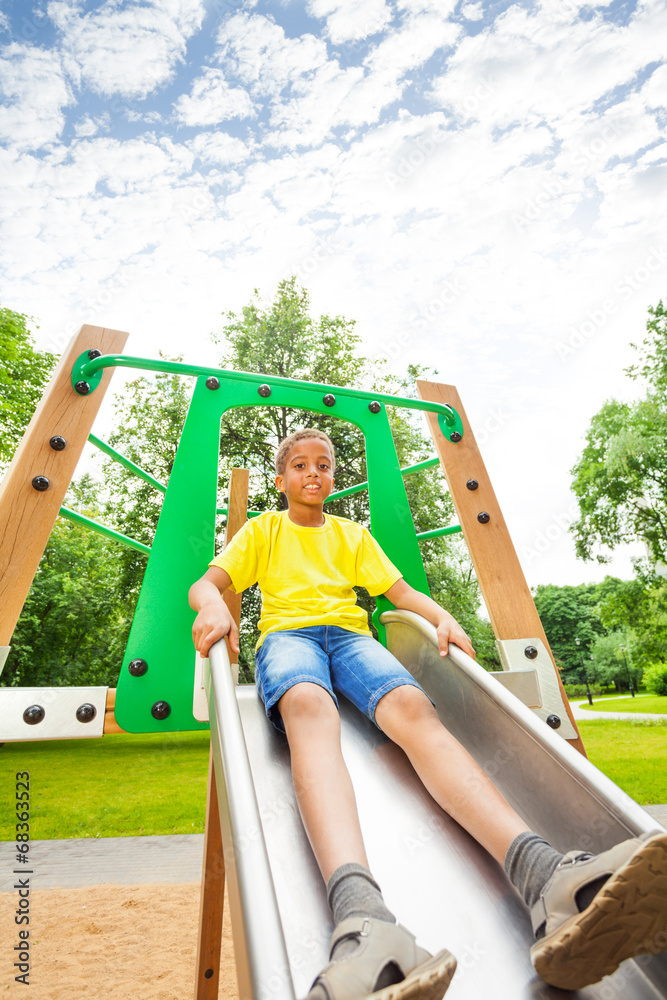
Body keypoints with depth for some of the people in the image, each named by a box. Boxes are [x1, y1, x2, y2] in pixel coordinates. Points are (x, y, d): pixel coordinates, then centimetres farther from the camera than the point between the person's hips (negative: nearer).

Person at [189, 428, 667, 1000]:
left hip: (350, 632, 2)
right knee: (309, 707, -38)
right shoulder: (262, 530, 23)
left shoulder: (353, 534, 27)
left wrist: (442, 615, -4)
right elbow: (207, 582, 11)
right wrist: (212, 604, -14)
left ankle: (542, 875, -53)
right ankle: (359, 913, -60)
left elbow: (400, 590, 17)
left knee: (412, 706, -32)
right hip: (287, 632, -1)